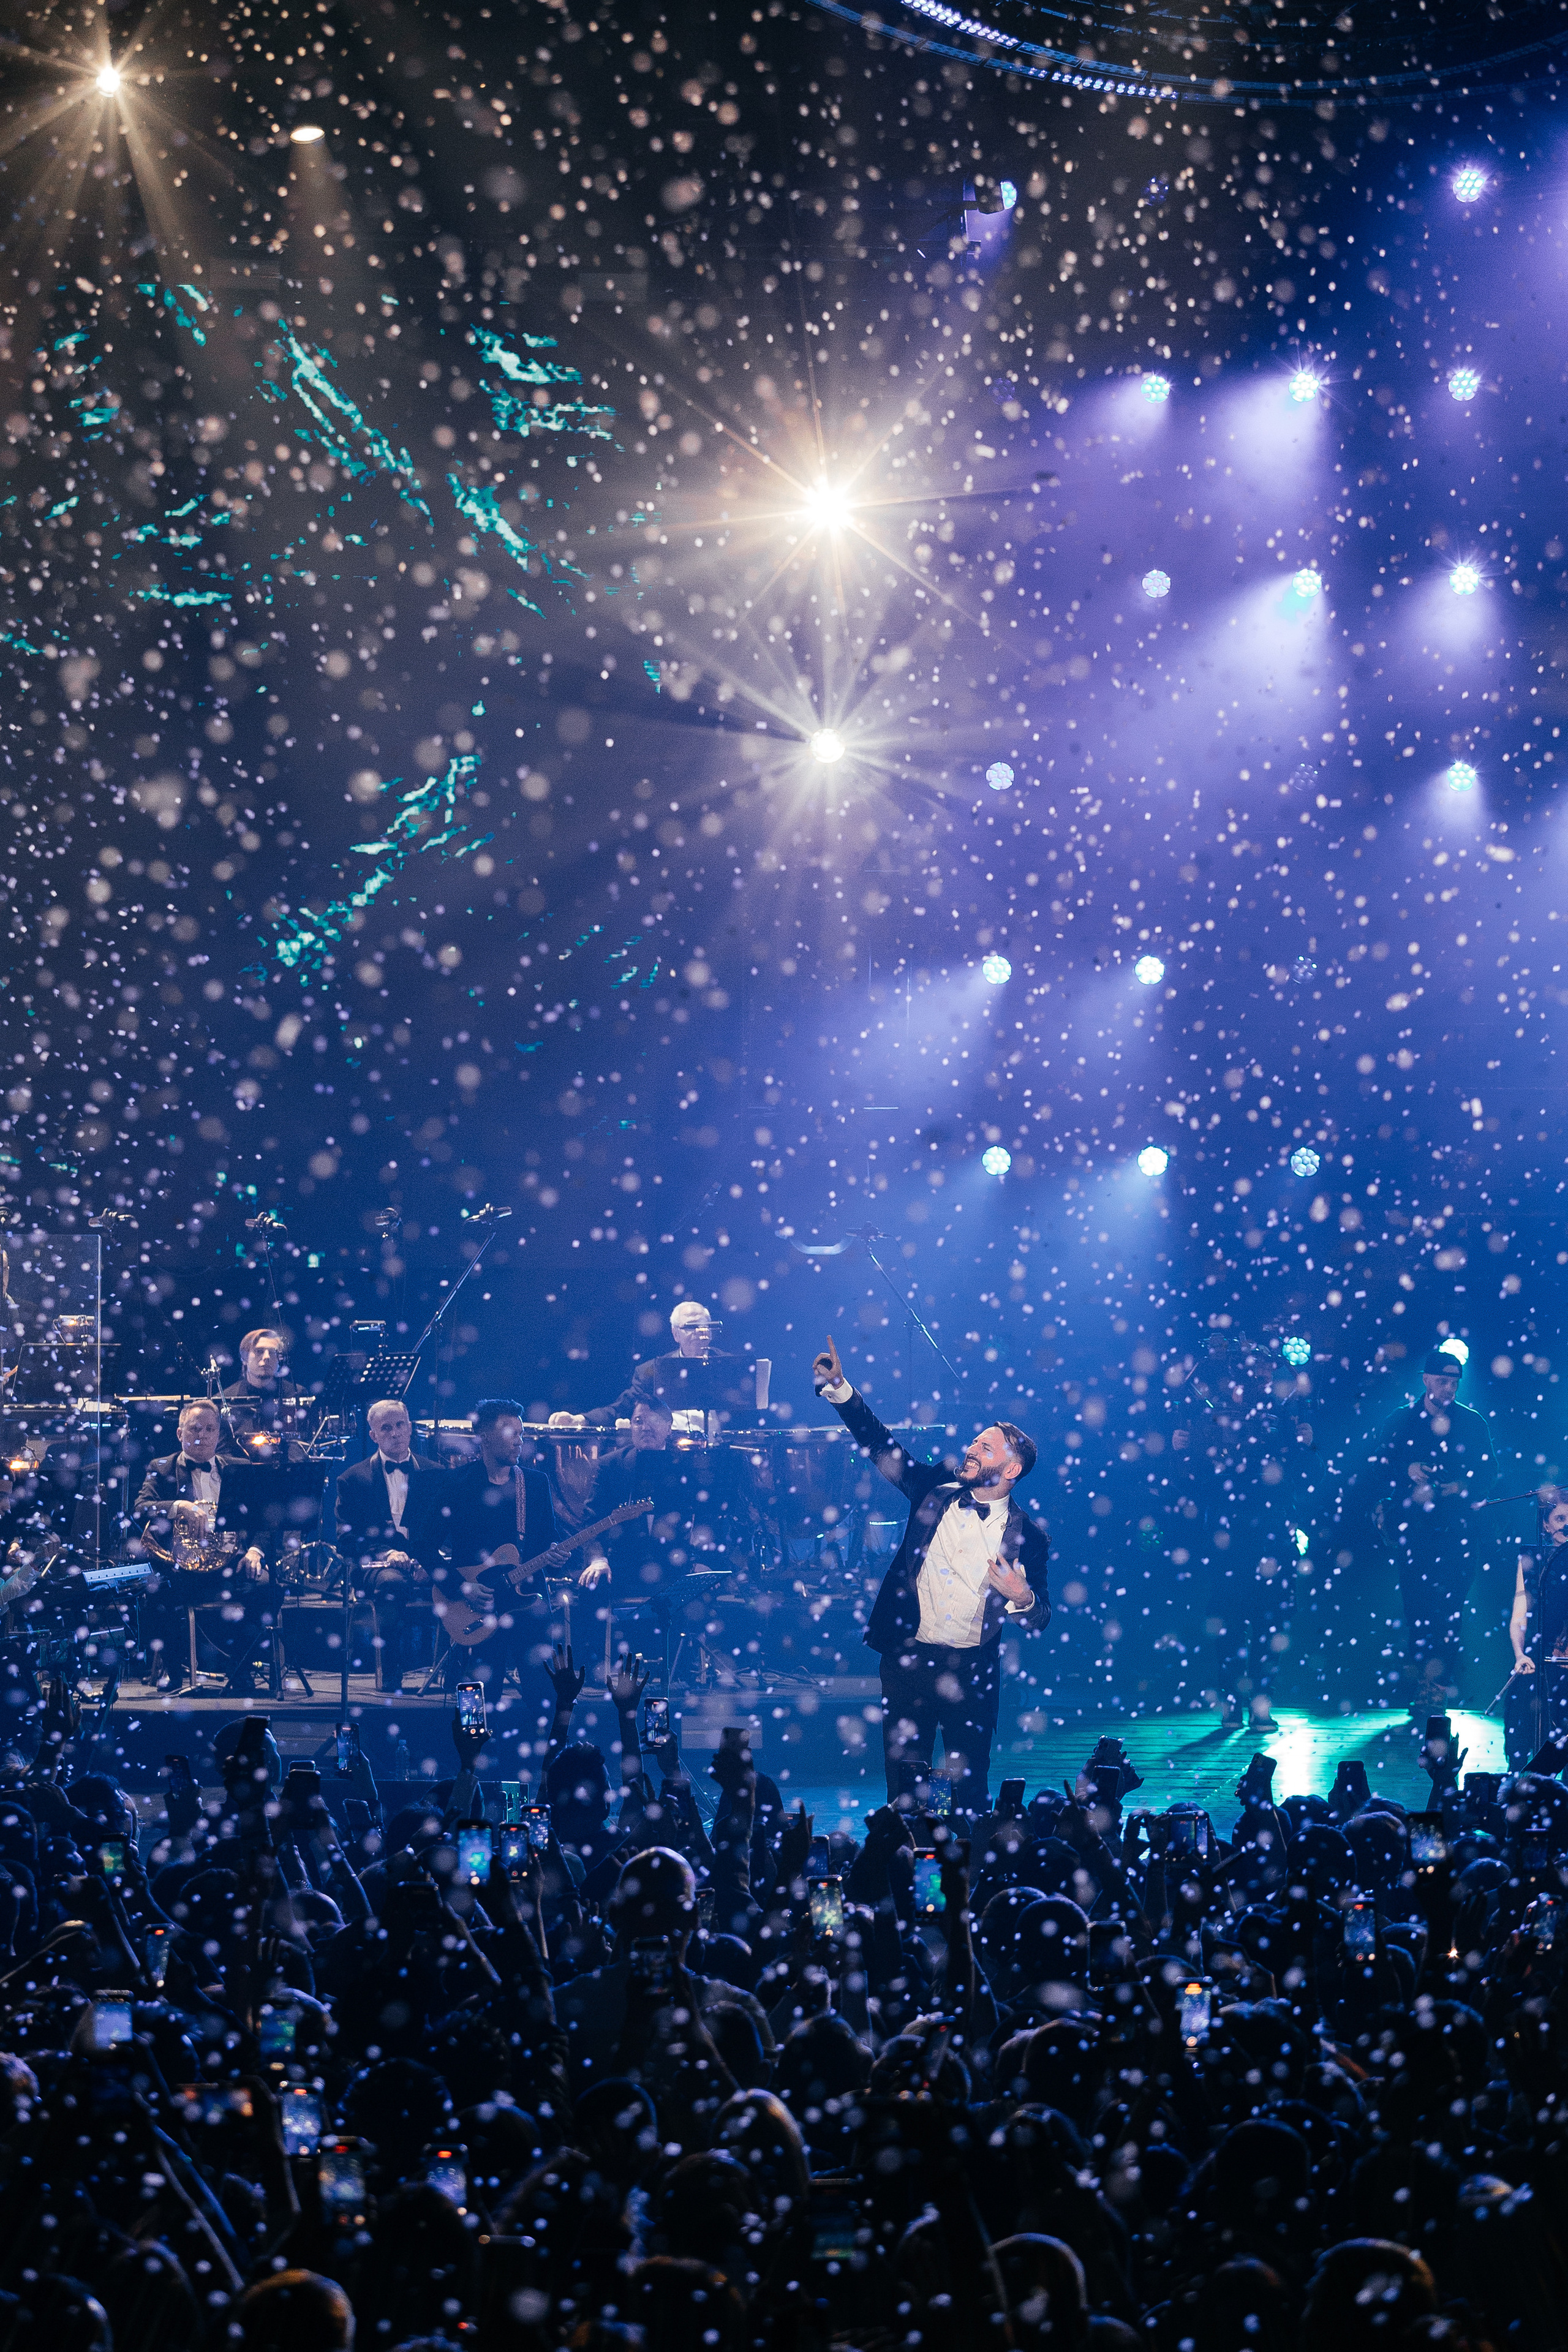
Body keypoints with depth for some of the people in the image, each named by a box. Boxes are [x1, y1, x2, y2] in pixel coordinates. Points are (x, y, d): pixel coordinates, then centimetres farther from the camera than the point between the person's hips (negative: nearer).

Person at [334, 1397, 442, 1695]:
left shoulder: (435, 1475, 17)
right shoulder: (353, 1479, 13)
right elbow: (347, 1538, 3)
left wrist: (429, 1562, -14)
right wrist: (386, 1553, -16)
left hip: (426, 1567, 1)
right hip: (375, 1567, -1)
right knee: (391, 1583, -39)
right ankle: (390, 1682, -35)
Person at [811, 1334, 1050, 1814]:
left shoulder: (1027, 1535, -3)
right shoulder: (935, 1491, 4)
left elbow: (1038, 1620, 0)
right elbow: (881, 1444, 0)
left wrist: (1021, 1597, -23)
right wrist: (839, 1389, -12)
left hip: (972, 1672, -2)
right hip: (908, 1660, 2)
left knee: (969, 1783, 3)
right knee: (902, 1781, 6)